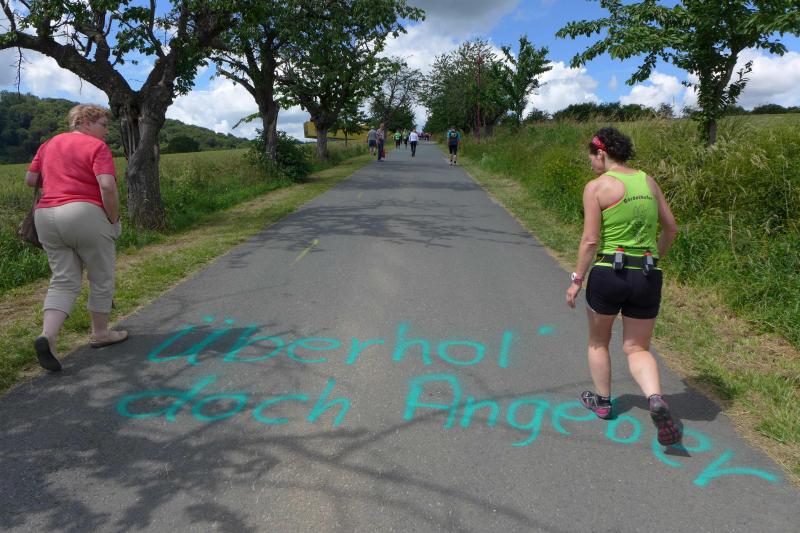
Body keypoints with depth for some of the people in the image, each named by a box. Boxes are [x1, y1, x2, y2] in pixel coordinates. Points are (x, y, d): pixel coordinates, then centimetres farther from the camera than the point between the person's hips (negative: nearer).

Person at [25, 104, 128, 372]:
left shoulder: (49, 144, 17)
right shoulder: (97, 147, -5)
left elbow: (30, 179, 19)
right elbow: (108, 186, -18)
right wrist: (114, 220, -7)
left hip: (46, 217, 7)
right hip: (85, 216, -6)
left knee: (63, 281, 10)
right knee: (101, 278, 10)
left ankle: (47, 335, -9)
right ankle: (100, 334, 23)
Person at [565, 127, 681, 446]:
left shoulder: (596, 186, -9)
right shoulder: (647, 181, 8)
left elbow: (590, 240, -14)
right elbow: (671, 228, 13)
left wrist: (577, 280, -5)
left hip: (608, 274, -4)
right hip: (648, 277, 4)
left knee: (598, 341, 21)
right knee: (637, 349, 14)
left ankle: (602, 401, 34)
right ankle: (656, 400, -11)